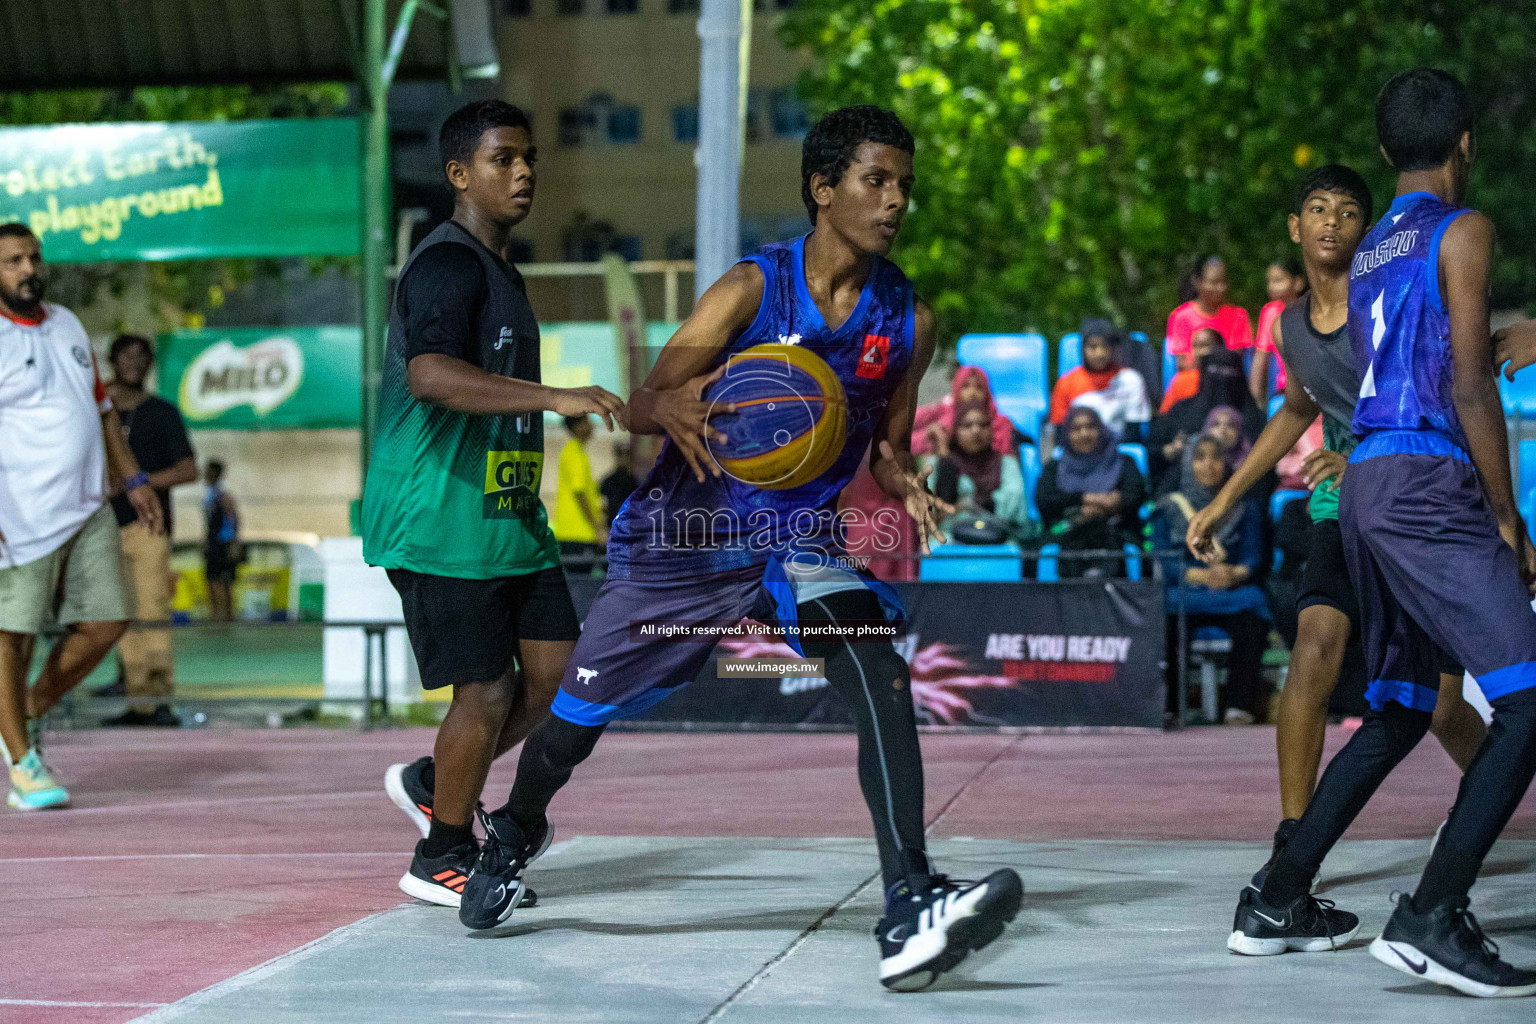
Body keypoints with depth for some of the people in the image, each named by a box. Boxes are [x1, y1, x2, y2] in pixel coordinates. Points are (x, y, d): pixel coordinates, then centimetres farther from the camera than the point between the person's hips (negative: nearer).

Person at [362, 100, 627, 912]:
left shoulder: (498, 270, 18)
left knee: (558, 671, 6)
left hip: (506, 515, 10)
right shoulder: (446, 263, -14)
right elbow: (429, 374, -32)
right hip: (439, 522, -10)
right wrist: (554, 398, -40)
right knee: (487, 690, -6)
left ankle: (431, 783, 24)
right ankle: (441, 860, 11)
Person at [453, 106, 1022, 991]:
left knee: (880, 672, -28)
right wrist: (673, 409, -38)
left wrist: (905, 487, -13)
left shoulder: (910, 320, -3)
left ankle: (910, 908, -35)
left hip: (802, 541, 2)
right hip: (687, 535, -1)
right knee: (579, 713, 12)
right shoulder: (755, 286, -14)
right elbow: (645, 402, -14)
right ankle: (516, 836, 46)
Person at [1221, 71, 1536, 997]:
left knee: (1399, 712, 18)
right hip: (1427, 481, -9)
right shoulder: (1461, 229, -3)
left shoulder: (1368, 253, 22)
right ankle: (1433, 920, -23)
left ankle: (1278, 902, 19)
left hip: (1366, 483, 9)